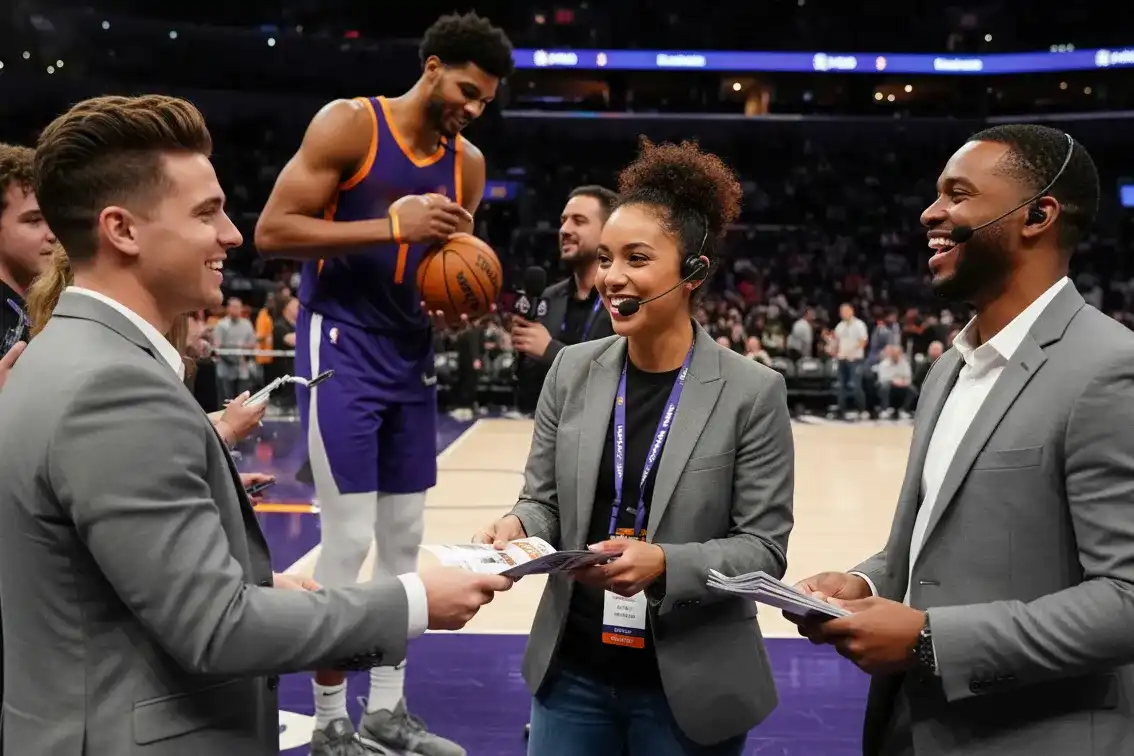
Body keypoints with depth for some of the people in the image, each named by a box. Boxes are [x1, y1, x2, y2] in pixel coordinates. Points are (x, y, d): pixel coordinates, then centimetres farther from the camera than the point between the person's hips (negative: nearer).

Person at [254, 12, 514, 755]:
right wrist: (392, 225, -23)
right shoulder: (348, 123, -10)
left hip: (412, 355, 7)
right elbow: (272, 230, -15)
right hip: (341, 348, -7)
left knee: (405, 538, 10)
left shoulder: (468, 163, 8)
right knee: (349, 539, -6)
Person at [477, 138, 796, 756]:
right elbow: (544, 500, 5)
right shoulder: (572, 369, -1)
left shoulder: (753, 392, -11)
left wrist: (664, 563, -25)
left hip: (689, 683, -3)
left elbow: (764, 547, -10)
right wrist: (519, 526, -17)